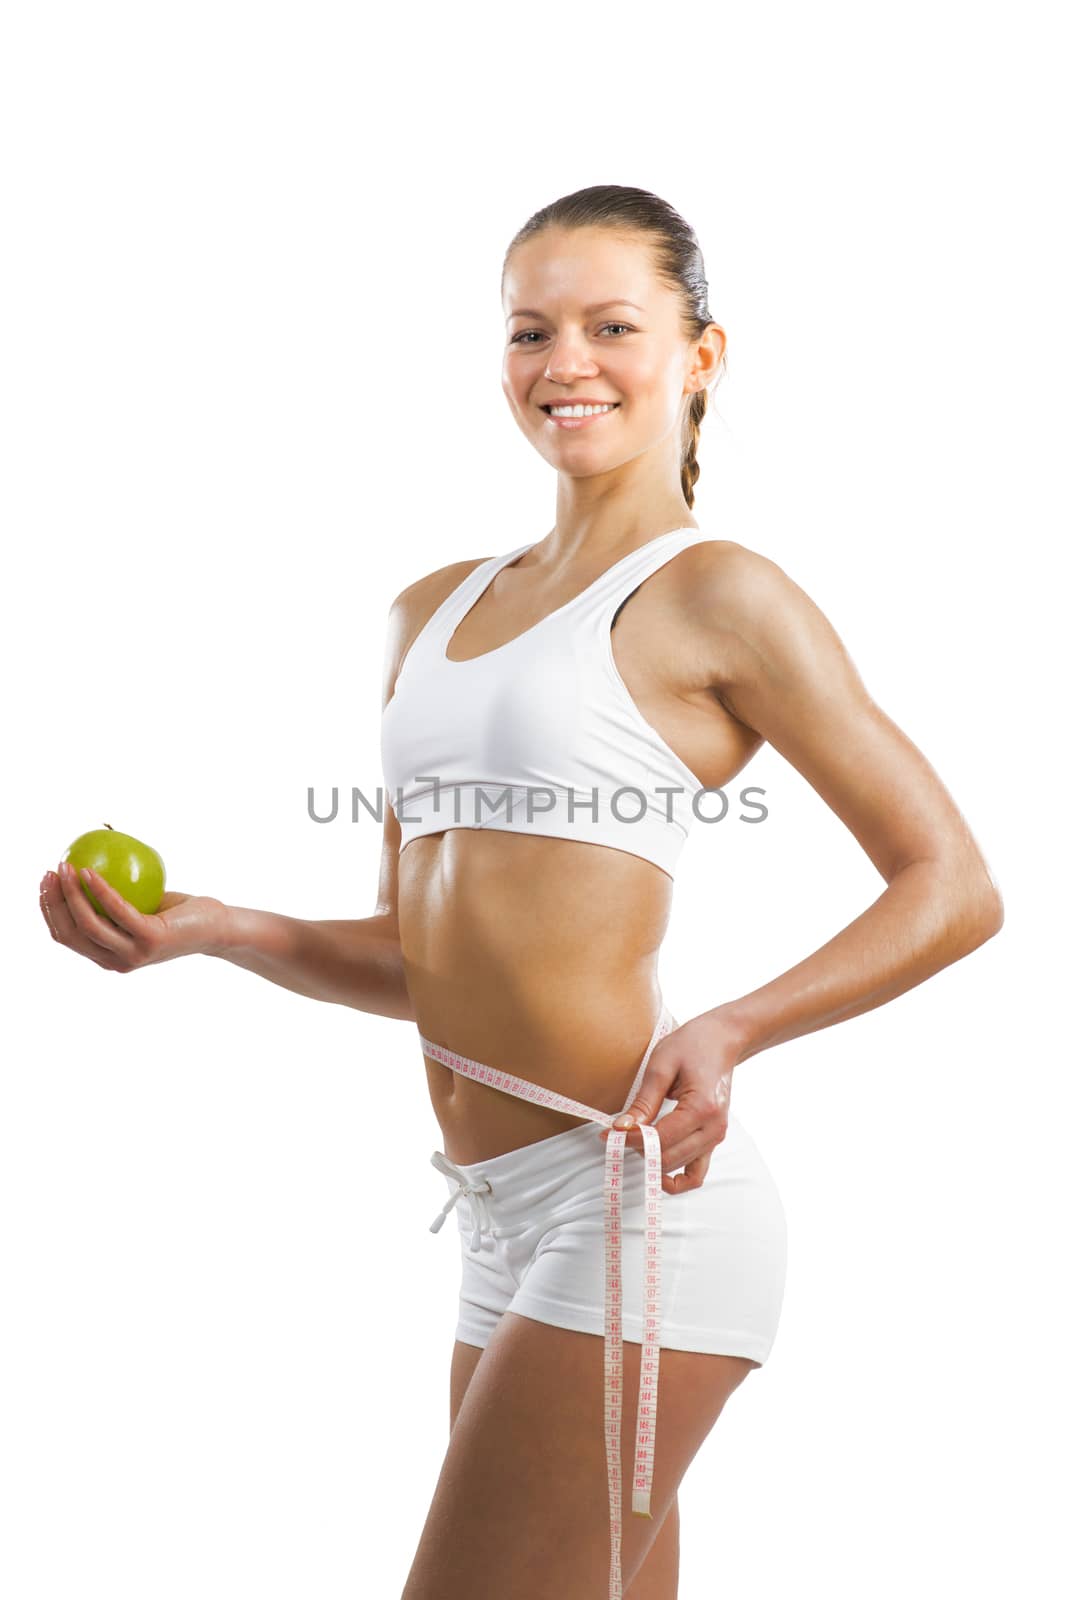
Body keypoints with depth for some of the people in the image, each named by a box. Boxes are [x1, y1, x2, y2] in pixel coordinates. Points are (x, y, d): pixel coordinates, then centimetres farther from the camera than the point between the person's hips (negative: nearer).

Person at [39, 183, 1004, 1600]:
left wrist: (725, 1034, -17)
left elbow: (955, 889, -4)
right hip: (507, 1222, 7)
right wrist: (206, 928, 4)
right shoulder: (435, 610, 16)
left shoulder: (715, 595, -4)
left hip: (635, 1204, -7)